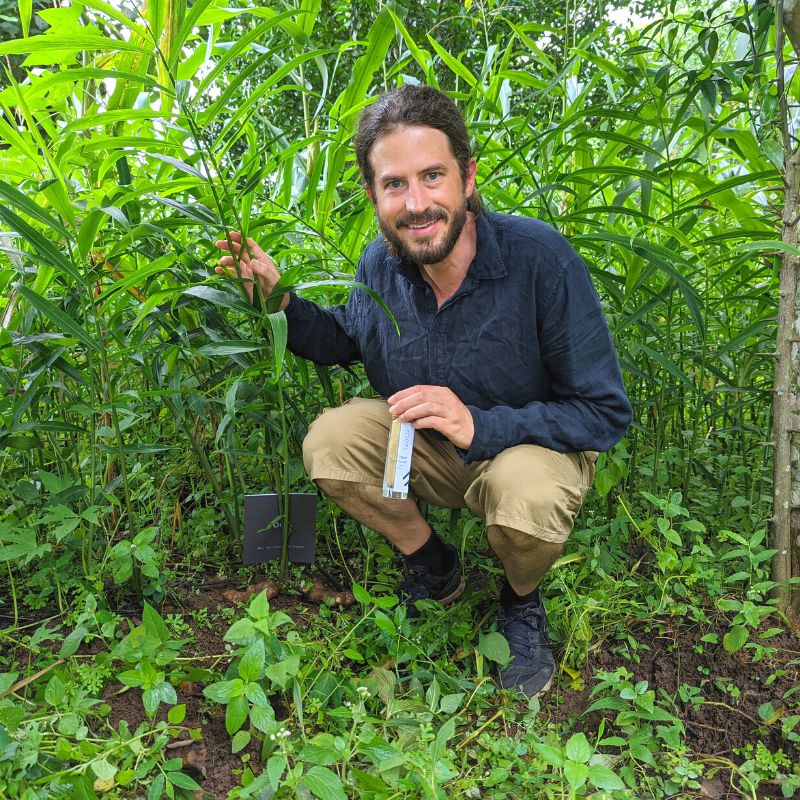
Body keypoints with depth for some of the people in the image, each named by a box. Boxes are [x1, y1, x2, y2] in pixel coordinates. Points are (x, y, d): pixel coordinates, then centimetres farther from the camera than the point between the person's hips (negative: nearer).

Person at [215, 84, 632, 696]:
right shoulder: (381, 263, -11)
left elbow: (607, 412, -22)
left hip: (533, 446, -4)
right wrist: (278, 297, -8)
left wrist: (480, 425, -34)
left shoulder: (541, 257, -26)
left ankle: (522, 601, 3)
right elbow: (343, 341, 11)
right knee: (330, 438, -18)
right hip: (429, 450, 5)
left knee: (527, 496, -37)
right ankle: (434, 569, 8)